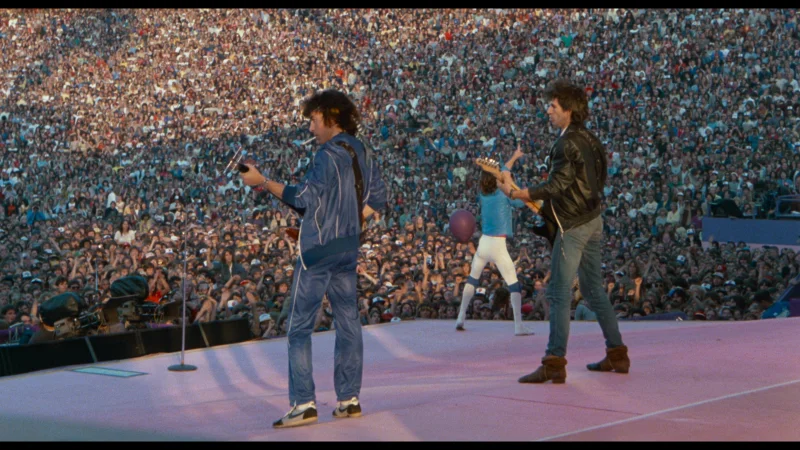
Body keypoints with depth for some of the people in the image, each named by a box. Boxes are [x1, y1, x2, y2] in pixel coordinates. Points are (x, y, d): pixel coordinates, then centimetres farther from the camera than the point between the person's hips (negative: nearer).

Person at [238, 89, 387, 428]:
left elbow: (305, 198, -20)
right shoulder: (362, 153, 11)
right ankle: (349, 399, 12)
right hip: (348, 248, 8)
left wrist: (263, 182, -17)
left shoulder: (329, 154, -15)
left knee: (299, 327, -4)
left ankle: (303, 403, -9)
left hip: (319, 250, -8)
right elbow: (377, 198, 16)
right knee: (348, 322, 10)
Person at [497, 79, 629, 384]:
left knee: (559, 293, -8)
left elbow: (557, 185, -23)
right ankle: (617, 354, 20)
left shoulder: (568, 143, -17)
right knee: (594, 290, 16)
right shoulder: (588, 139, 12)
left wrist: (516, 193, -27)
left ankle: (555, 363, -10)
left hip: (573, 224, -10)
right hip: (593, 219, 10)